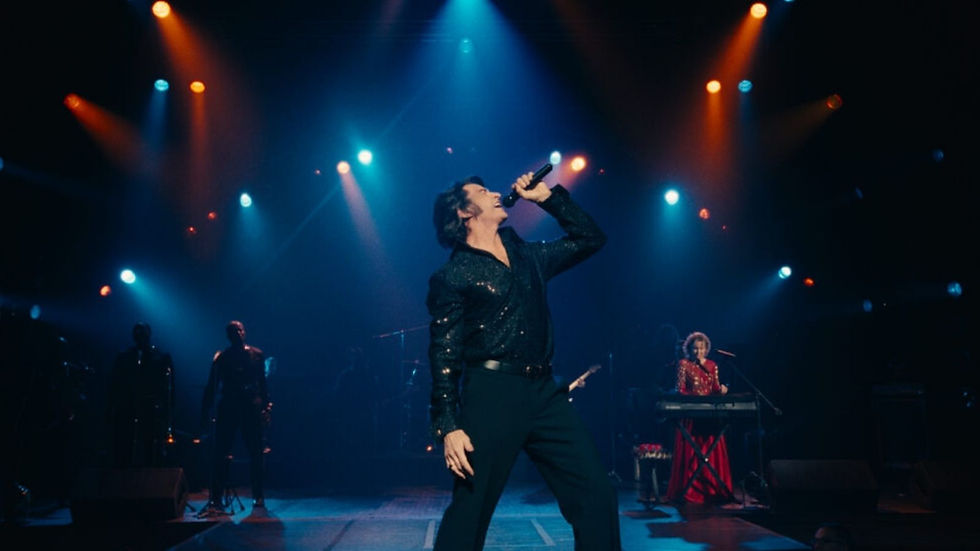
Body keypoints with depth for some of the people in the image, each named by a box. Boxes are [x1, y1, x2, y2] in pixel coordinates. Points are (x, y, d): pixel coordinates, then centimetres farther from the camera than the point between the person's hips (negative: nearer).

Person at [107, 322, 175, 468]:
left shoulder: (162, 358, 7)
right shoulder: (123, 357, 14)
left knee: (153, 461, -4)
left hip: (153, 417, -2)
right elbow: (113, 387, 11)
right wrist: (112, 413, 0)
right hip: (126, 417, 2)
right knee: (123, 461, 0)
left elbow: (169, 390, 4)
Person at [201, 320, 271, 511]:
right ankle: (216, 497, 3)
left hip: (252, 409, 0)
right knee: (220, 453, -3)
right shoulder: (221, 358, 6)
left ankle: (258, 496, 12)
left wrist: (265, 407, 1)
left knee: (256, 453, 3)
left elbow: (263, 383, 9)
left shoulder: (256, 355, 8)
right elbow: (212, 386, 6)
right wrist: (205, 412, 0)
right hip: (228, 408, 0)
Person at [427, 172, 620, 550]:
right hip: (492, 395, -5)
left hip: (545, 393, 6)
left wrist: (547, 197, 17)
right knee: (469, 513, 1)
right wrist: (448, 426, -14)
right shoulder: (452, 275, 1)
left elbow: (590, 239, 25)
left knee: (597, 496, 2)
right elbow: (444, 355, -5)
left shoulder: (527, 257, 19)